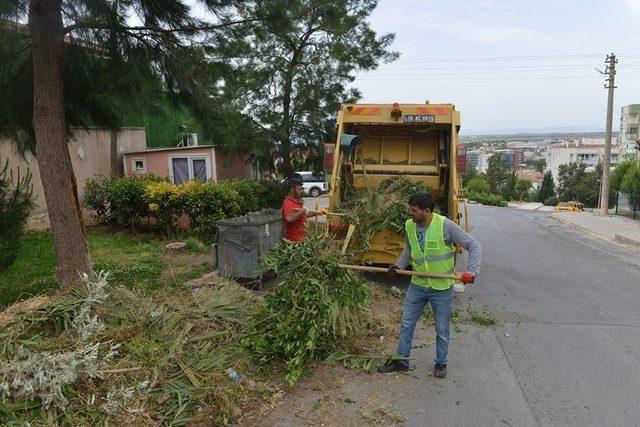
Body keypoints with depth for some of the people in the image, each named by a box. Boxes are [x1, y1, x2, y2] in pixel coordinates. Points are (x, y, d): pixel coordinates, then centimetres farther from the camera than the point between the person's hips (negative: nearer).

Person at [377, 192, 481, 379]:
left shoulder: (445, 225, -19)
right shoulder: (409, 226, -3)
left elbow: (473, 245, -13)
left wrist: (471, 271, -23)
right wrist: (398, 266, 5)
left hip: (442, 288, -4)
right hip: (417, 286, 4)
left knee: (442, 329, 12)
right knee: (406, 324, 11)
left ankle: (441, 363, 34)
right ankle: (401, 361, 27)